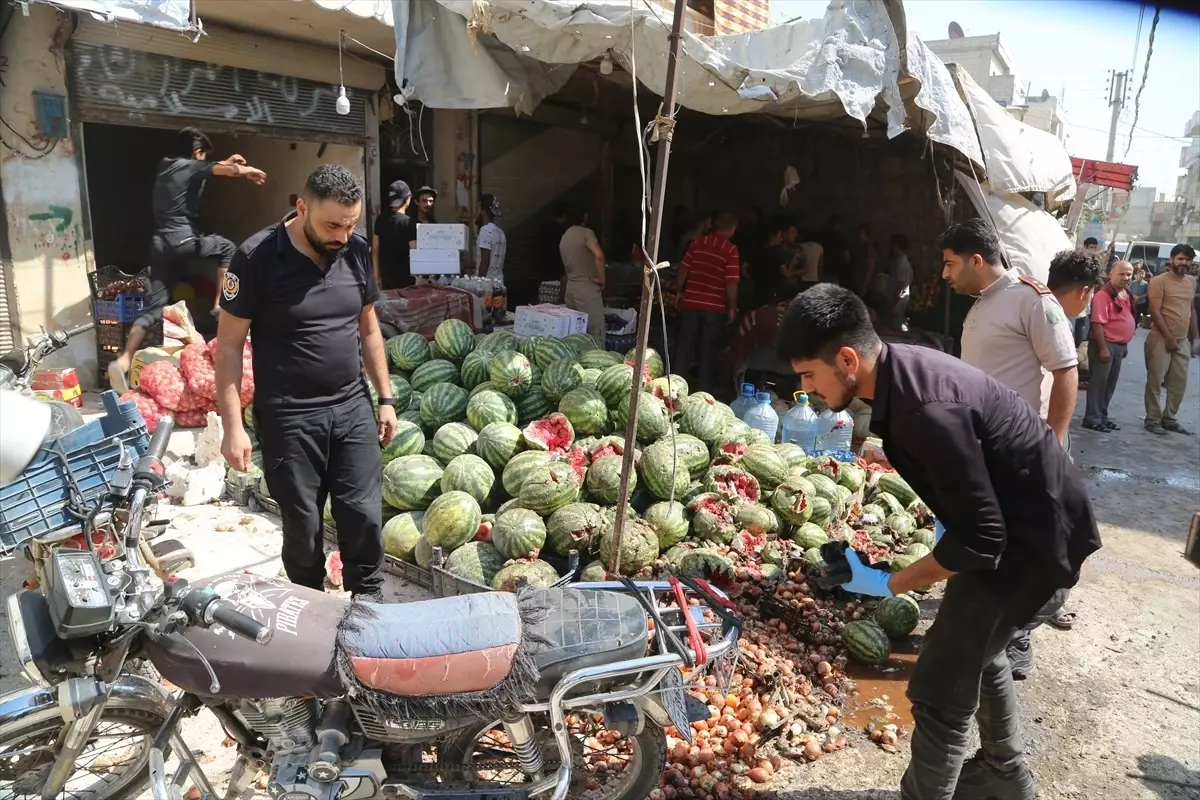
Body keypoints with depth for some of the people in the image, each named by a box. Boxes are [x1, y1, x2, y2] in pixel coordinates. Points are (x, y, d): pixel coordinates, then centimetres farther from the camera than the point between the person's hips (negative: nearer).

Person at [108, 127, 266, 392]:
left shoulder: (165, 166, 22)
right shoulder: (191, 167, 0)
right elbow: (231, 171, -8)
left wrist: (226, 162, 43)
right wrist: (248, 170, 13)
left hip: (160, 243, 7)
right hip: (182, 240, -7)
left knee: (153, 305, 5)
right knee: (227, 249, 18)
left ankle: (123, 361, -5)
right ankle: (220, 306, 9)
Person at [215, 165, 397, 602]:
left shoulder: (357, 251, 1)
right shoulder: (258, 257, -13)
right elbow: (229, 344, -8)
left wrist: (386, 397, 10)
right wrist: (233, 426, -12)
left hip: (352, 407, 4)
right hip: (288, 416, -3)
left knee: (365, 515, 4)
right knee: (303, 524, 8)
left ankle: (368, 603, 25)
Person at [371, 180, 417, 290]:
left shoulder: (380, 219, 4)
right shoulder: (409, 222, -13)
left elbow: (375, 250, 8)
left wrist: (377, 276, 15)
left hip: (385, 275, 5)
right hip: (404, 277, -5)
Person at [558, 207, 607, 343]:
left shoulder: (564, 238, 15)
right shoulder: (586, 233, -10)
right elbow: (599, 255, -26)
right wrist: (601, 278, -15)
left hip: (571, 287, 8)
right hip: (587, 287, -8)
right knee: (596, 331, -6)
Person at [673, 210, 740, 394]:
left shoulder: (697, 242, 2)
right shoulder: (731, 250, -10)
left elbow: (683, 270, 5)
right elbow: (731, 283, -13)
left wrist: (680, 292, 20)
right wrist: (732, 308, -2)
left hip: (691, 302, 3)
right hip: (715, 307, -3)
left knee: (684, 345, 12)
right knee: (708, 349, 9)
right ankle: (703, 389, 15)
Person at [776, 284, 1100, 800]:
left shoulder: (927, 411, -34)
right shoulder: (904, 368, -5)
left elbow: (981, 538, -28)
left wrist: (889, 584, -19)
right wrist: (946, 526, 13)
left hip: (1032, 534, -10)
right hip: (1021, 513, 10)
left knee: (941, 690, -6)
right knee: (975, 649, 27)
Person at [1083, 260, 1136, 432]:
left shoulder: (1127, 294, 11)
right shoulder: (1103, 295, -17)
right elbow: (1098, 323, -21)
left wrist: (1125, 344, 19)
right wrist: (1103, 348, -23)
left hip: (1120, 345, 9)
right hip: (1106, 345, -9)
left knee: (1111, 383, 14)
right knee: (1099, 382, -3)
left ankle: (1102, 416, 24)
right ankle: (1092, 418, 4)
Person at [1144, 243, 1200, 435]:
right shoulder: (1159, 281, -9)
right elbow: (1155, 311, -14)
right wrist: (1169, 337, -15)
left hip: (1182, 340, 7)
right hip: (1161, 339, -6)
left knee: (1179, 382, 8)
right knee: (1155, 381, -2)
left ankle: (1169, 419, 19)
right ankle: (1152, 420, 7)